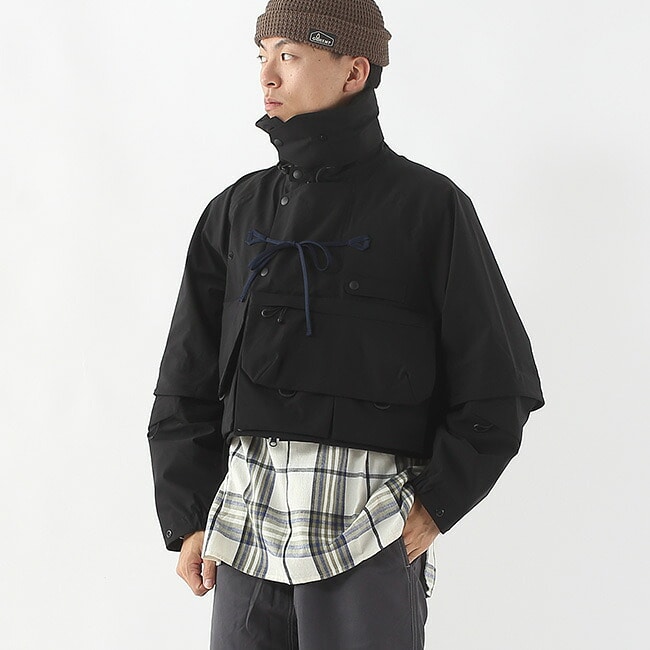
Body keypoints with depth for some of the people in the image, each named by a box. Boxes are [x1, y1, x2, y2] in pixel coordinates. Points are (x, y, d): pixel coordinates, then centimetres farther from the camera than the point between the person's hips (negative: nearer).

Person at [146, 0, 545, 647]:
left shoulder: (429, 206, 0)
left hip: (370, 522, -4)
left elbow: (499, 388, 0)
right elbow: (186, 383, 13)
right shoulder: (236, 211, 12)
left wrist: (434, 508, -6)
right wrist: (188, 519, 6)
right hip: (247, 517, 4)